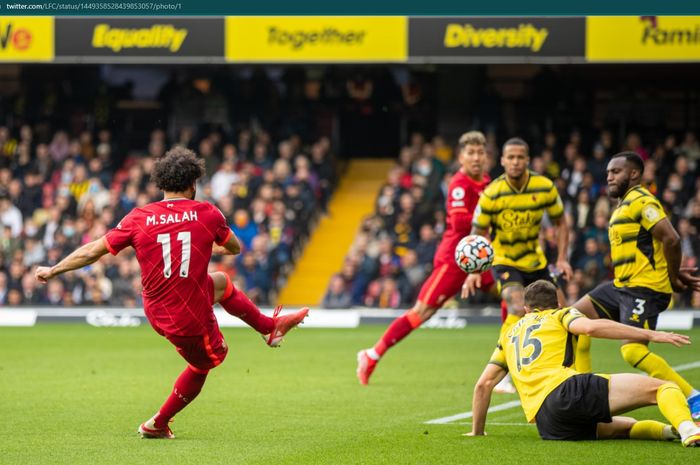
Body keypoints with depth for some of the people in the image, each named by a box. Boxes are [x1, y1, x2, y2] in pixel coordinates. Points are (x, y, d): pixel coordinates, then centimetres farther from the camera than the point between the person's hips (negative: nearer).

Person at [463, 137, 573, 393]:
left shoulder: (545, 187, -11)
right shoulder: (491, 194, -19)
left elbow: (560, 222, 3)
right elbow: (477, 234, -12)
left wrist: (562, 259, -6)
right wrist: (474, 271, -22)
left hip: (536, 262, 5)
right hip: (505, 262, -5)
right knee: (519, 308, -29)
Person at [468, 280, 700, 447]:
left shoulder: (509, 335, 33)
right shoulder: (560, 315, 20)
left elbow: (483, 384, 28)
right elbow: (591, 327, -2)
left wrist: (477, 431, 40)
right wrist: (651, 335, -3)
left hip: (546, 424, 5)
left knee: (626, 426, 23)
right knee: (663, 387, -11)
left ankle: (670, 430, -9)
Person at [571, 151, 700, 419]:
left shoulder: (641, 201, -12)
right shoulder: (624, 205, 20)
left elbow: (671, 239, -21)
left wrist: (673, 278, -11)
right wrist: (675, 274, 8)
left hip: (645, 287, -11)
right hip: (622, 286, 11)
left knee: (632, 349, -23)